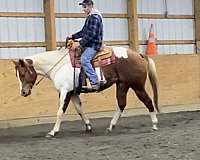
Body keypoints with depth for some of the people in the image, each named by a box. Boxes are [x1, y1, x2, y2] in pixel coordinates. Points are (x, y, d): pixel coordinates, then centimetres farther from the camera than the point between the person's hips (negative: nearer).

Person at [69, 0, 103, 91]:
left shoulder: (95, 17, -13)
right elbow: (83, 32, 26)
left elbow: (91, 34, -22)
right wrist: (72, 37, 14)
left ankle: (95, 82, -29)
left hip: (93, 45, -11)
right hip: (88, 44, 11)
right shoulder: (89, 17, 19)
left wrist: (80, 43, -25)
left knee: (84, 59, -29)